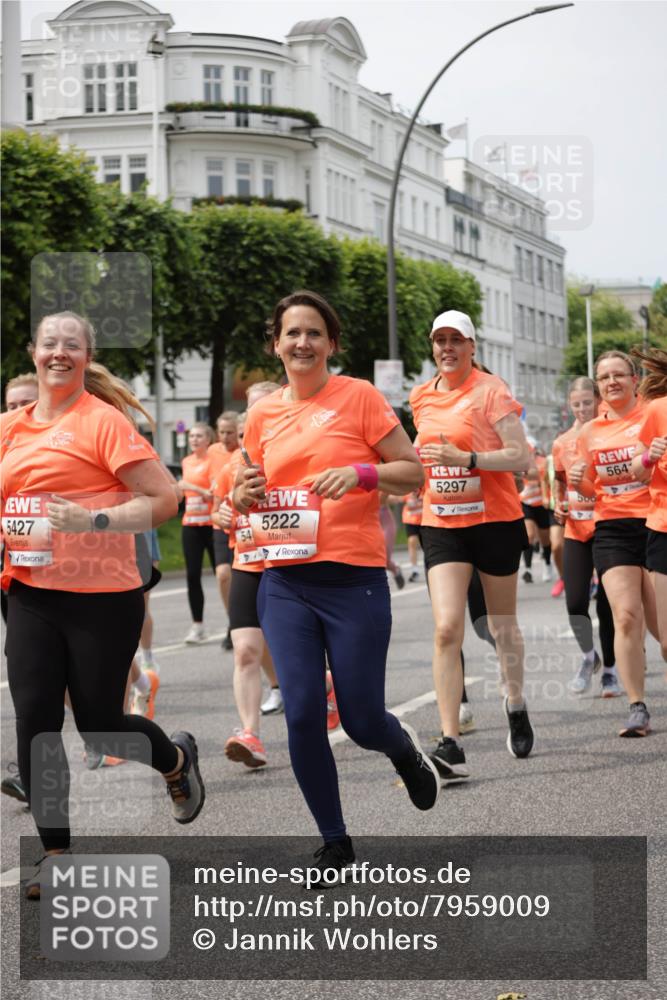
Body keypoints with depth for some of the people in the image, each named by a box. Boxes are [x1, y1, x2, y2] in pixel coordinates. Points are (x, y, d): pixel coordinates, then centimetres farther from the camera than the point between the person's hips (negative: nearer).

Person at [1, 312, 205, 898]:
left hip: (103, 598, -5)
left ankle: (177, 758, 36)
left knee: (100, 725, 3)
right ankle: (57, 853, 9)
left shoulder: (104, 420, -8)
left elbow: (163, 499, -13)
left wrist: (93, 520, -23)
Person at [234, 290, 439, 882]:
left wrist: (361, 472, -19)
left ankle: (405, 749, 36)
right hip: (285, 582, 4)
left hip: (355, 581, -3)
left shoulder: (359, 396, -1)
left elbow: (414, 473, -1)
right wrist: (248, 496, 0)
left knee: (362, 722, -2)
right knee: (302, 716, -4)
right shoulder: (263, 415, 11)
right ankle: (335, 843, 13)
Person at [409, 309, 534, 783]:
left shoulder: (491, 389, -9)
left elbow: (520, 457, -16)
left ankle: (516, 705, 41)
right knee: (447, 629, -13)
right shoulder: (422, 397, 8)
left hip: (496, 519, -3)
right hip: (442, 525, 3)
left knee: (503, 625, 12)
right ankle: (451, 745, -17)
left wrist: (466, 458, -26)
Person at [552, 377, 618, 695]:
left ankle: (610, 670, 15)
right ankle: (588, 656, 21)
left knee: (607, 603, 0)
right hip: (575, 531, 3)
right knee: (575, 603, -5)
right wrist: (558, 506, 3)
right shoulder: (561, 444, 6)